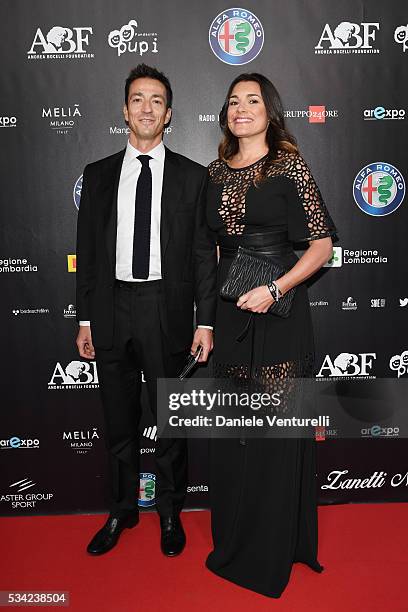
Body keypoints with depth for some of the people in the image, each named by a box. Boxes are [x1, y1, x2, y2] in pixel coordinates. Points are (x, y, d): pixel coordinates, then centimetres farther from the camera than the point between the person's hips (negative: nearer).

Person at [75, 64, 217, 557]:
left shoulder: (192, 177, 2)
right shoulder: (98, 175, 8)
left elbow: (204, 253, 0)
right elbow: (87, 252, 8)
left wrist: (206, 322, -5)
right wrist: (84, 320, 4)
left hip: (168, 312, -2)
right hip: (111, 309, 2)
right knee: (119, 418, 14)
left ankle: (170, 511, 31)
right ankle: (122, 510, 34)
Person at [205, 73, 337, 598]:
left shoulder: (290, 168, -4)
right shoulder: (217, 171, 11)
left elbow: (321, 244, -6)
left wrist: (275, 289, -19)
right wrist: (208, 308, 7)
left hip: (278, 310, -5)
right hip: (229, 311, 5)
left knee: (276, 426, 3)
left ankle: (274, 549, 24)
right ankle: (234, 539, 34)